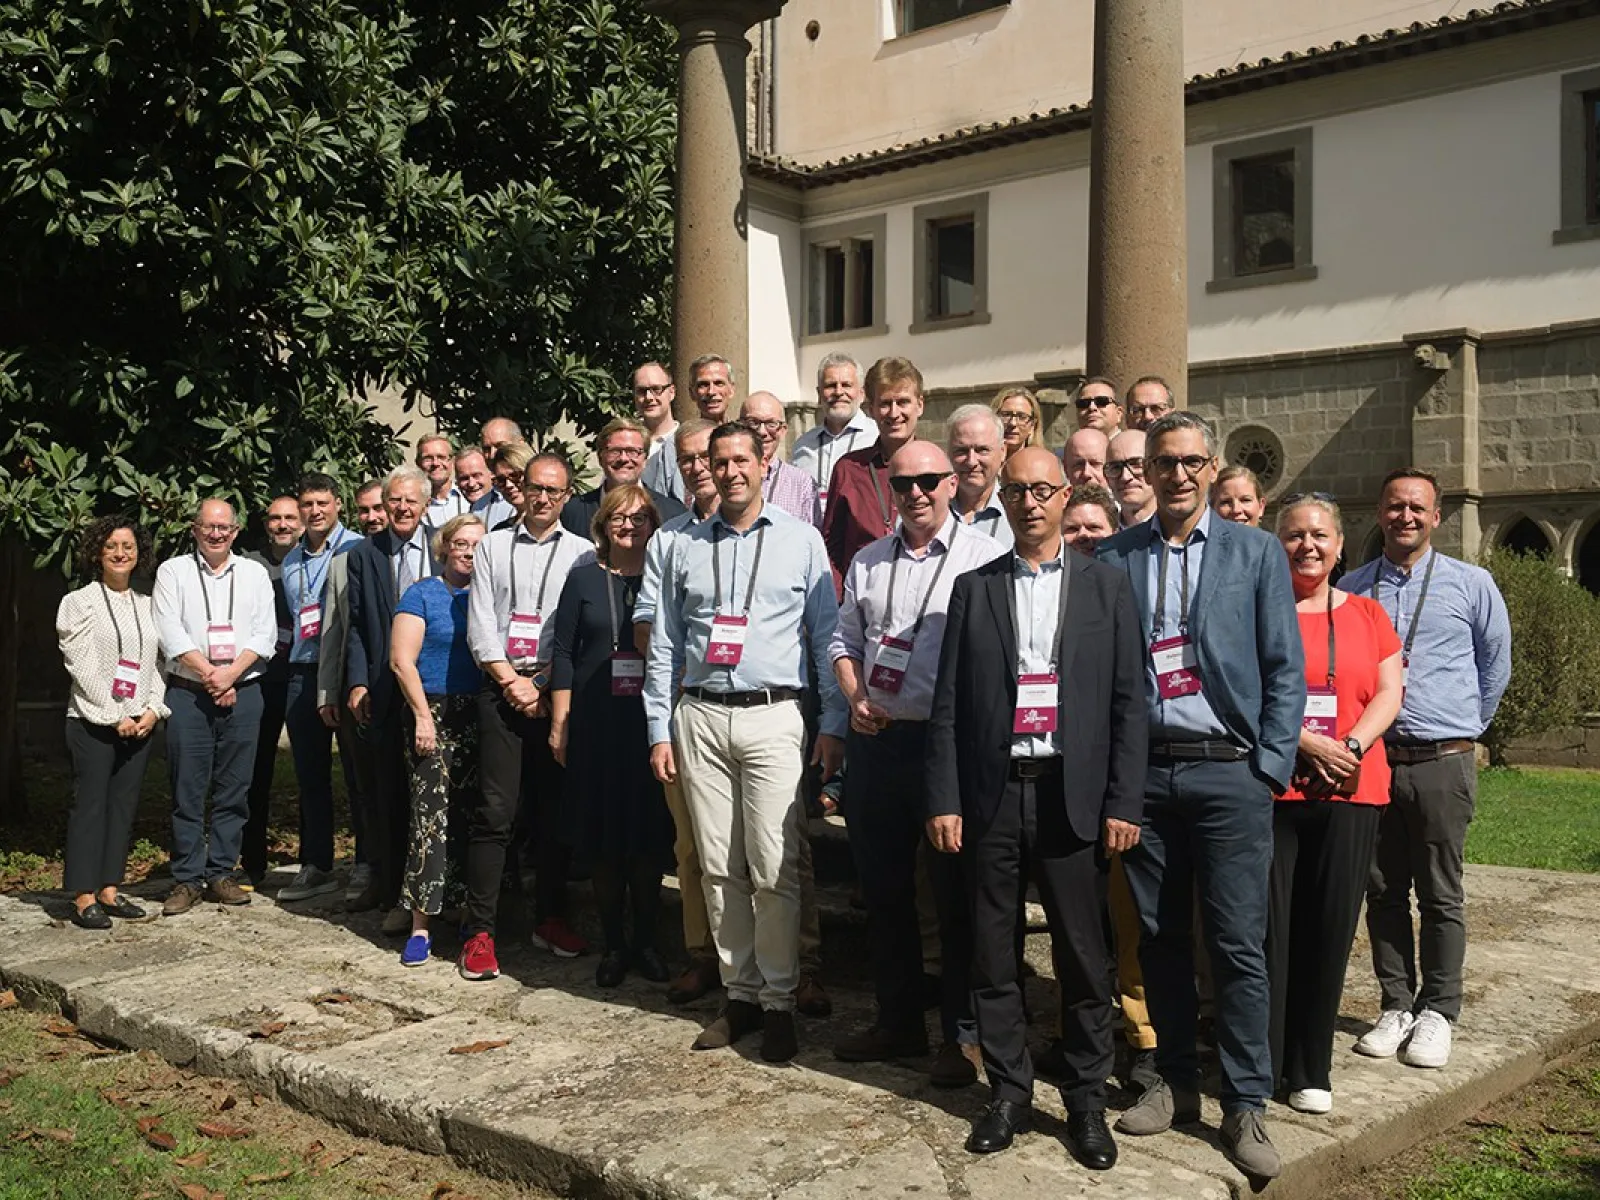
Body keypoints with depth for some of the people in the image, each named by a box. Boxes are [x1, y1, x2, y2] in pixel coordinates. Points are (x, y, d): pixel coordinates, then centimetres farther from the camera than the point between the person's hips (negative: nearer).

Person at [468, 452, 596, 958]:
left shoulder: (583, 552, 9)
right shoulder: (493, 546, 11)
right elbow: (480, 625, 5)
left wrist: (544, 686, -5)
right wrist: (512, 680, -4)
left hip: (558, 693, 1)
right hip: (501, 687, 0)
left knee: (555, 809, 5)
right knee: (497, 811, -5)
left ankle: (550, 918, 16)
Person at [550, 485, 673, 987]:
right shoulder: (584, 578, 5)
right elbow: (563, 653, 5)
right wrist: (559, 723, -1)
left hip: (651, 721, 0)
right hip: (596, 724, 0)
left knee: (649, 837, 4)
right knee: (604, 840, 4)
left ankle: (646, 941, 17)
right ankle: (613, 943, 16)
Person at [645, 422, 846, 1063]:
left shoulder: (801, 541, 6)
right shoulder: (687, 547, 13)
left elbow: (827, 637, 5)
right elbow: (664, 646, 14)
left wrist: (834, 723, -1)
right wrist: (660, 730, 8)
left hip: (773, 717, -3)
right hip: (700, 718, 3)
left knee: (774, 868, -6)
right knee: (718, 867, 6)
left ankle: (778, 1002, 6)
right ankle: (740, 993, 17)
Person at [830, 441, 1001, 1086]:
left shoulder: (985, 556, -4)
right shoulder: (867, 561, 13)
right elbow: (844, 639, 18)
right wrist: (854, 700, 2)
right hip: (876, 742, 6)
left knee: (957, 894, 3)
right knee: (883, 889, 14)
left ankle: (963, 1033, 16)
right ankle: (898, 1022, 28)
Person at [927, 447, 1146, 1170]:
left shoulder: (1105, 587, 6)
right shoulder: (973, 590, 8)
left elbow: (1127, 703, 2)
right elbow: (948, 705, 5)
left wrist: (1124, 803, -5)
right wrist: (943, 801, -2)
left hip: (1072, 797, -1)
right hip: (992, 795, 1)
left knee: (1084, 958, 5)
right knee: (994, 955, 8)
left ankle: (1086, 1102, 19)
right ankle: (1008, 1092, 22)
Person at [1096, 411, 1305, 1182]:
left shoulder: (1256, 552, 5)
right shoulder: (1113, 557, 6)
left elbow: (1284, 668, 2)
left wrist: (1270, 768, -5)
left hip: (1228, 772, -1)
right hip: (1143, 772, 2)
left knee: (1238, 944, 0)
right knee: (1159, 938, 10)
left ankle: (1245, 1106, 10)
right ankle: (1176, 1081, 24)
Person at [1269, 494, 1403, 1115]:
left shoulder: (1367, 614, 14)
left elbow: (1388, 694, 6)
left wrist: (1351, 747, -11)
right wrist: (1305, 742, -14)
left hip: (1351, 792, 3)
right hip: (1269, 788, -2)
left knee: (1330, 928, 5)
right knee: (1268, 928, -2)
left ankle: (1311, 1070, 17)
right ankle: (1261, 1065, 10)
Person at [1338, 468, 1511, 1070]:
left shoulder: (1471, 584, 2)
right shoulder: (1350, 589, 8)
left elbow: (1496, 665, 13)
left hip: (1442, 763, -2)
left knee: (1441, 896, 3)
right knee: (1383, 893, 7)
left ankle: (1437, 1013, 13)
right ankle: (1397, 1007, 17)